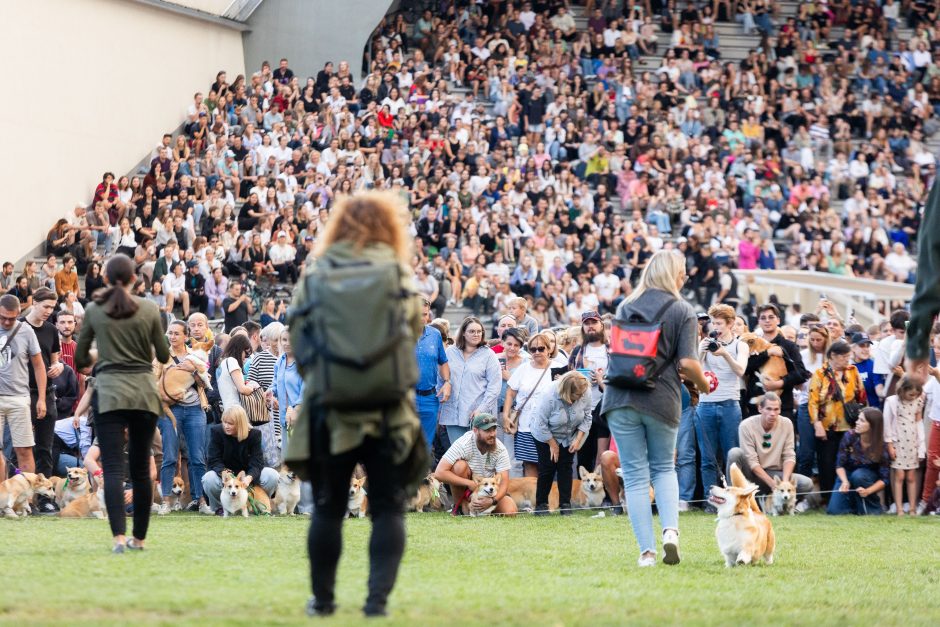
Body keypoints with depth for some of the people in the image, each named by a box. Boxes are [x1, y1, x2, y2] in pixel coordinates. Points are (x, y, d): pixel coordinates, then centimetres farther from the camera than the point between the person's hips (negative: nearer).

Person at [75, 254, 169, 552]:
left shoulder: (94, 309, -1)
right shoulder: (149, 309, 0)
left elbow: (80, 358, 6)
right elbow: (163, 356, 6)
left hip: (109, 393, -1)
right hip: (144, 393, 2)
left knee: (113, 468, -7)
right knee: (141, 468, 12)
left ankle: (119, 536, -23)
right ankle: (139, 537, 18)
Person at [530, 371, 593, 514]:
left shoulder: (585, 394, -23)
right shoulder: (550, 397, -35)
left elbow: (586, 418, -8)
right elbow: (541, 424, -25)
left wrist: (578, 439, -14)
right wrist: (553, 444, -17)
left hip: (569, 437, 4)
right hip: (545, 436, -4)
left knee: (566, 467, -1)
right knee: (547, 468, -6)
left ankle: (565, 504, 1)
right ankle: (541, 504, 4)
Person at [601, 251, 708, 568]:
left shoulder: (626, 306, 10)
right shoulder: (682, 311, 0)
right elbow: (687, 363, -8)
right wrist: (703, 384, 11)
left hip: (621, 399, 1)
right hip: (662, 399, -1)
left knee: (635, 475, 4)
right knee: (664, 468, 18)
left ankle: (647, 550, -1)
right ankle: (670, 529, -5)